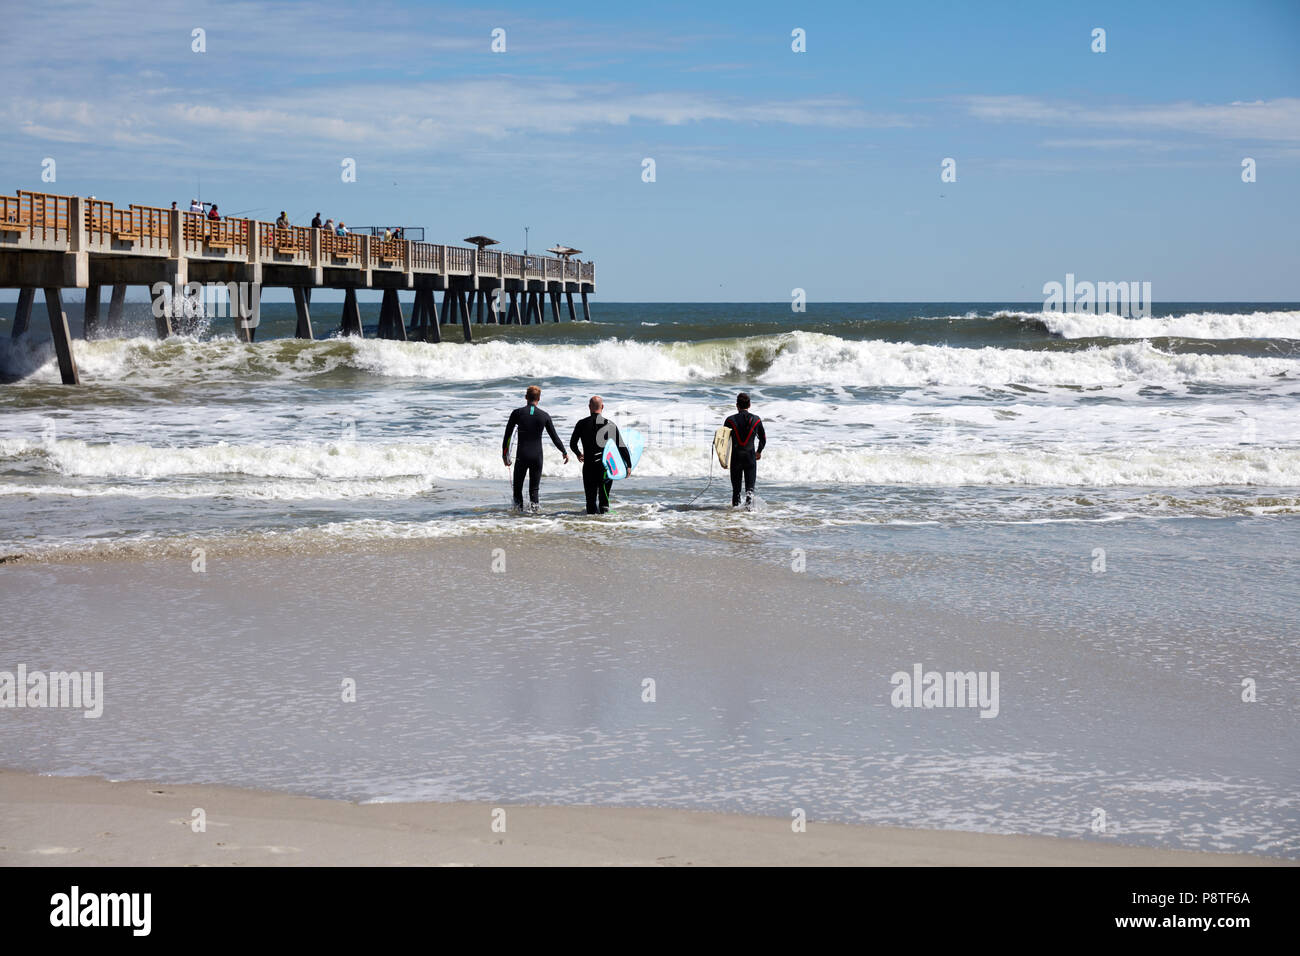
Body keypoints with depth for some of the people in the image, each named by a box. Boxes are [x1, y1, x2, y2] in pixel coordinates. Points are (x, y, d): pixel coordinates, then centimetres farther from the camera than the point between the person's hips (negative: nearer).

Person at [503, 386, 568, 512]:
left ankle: (519, 509, 3)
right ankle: (534, 507, -7)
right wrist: (564, 452, 20)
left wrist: (504, 453, 9)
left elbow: (507, 435, -1)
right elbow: (554, 437, 7)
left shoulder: (517, 413, -3)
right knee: (534, 489, 10)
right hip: (537, 456, 1)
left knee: (518, 487, 12)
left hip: (521, 456, -1)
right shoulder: (544, 416, 0)